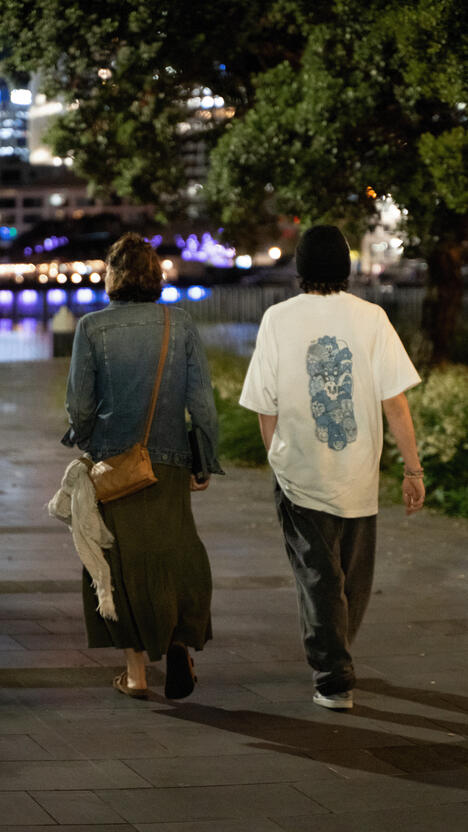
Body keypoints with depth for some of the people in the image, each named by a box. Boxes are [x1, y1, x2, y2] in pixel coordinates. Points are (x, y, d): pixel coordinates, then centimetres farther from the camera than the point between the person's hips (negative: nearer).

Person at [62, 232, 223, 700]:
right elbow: (202, 401, -4)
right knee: (173, 556, 16)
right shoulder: (180, 324, -3)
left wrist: (84, 442, 14)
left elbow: (79, 403, -6)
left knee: (122, 563, 10)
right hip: (169, 463, 1)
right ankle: (180, 635, -8)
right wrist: (206, 462, 4)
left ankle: (136, 671, 12)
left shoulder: (92, 328, -8)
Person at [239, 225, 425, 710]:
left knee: (318, 578, 4)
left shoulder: (278, 319, -4)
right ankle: (335, 658, 33)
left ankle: (334, 679, -1)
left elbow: (265, 410, -1)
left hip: (300, 475, -1)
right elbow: (395, 402, -7)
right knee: (353, 578, 18)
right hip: (358, 476, 1)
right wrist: (413, 469, -1)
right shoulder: (370, 318, -5)